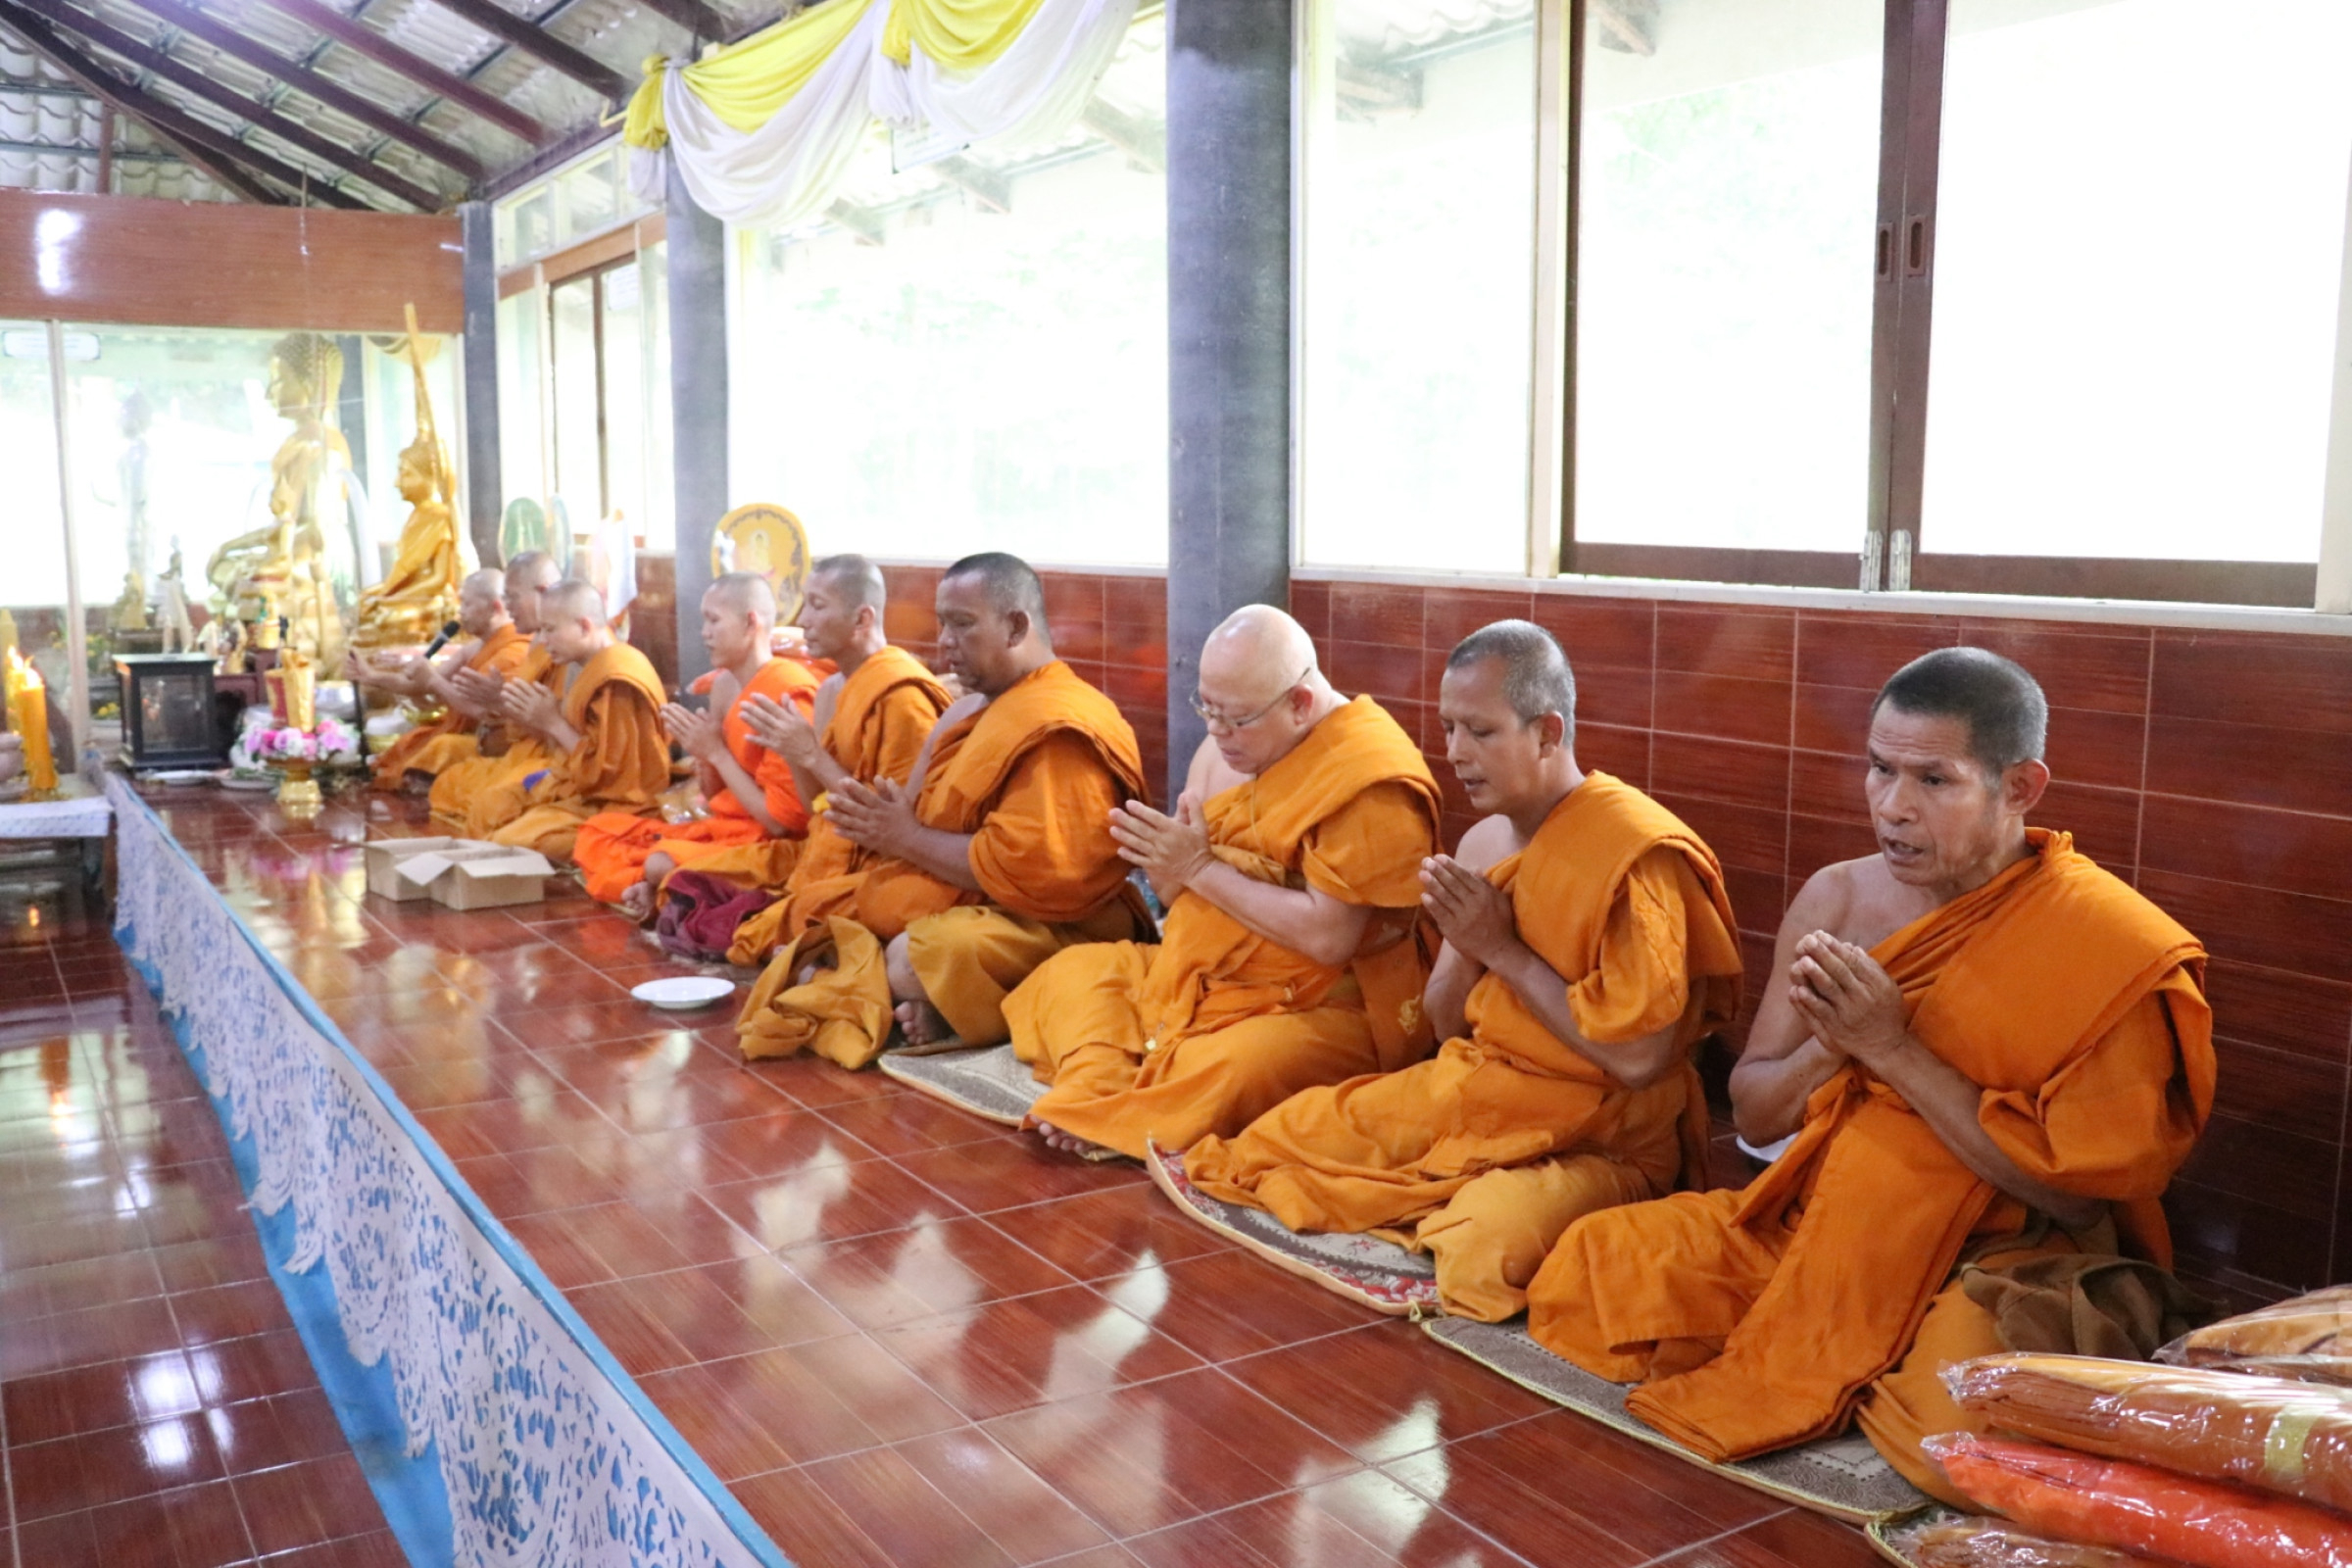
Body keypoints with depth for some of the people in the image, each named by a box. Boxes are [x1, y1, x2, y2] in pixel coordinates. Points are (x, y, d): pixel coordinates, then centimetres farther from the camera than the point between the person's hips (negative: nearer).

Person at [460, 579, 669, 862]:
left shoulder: (617, 681, -24)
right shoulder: (583, 667, 6)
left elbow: (605, 770, -25)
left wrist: (553, 722, -20)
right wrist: (524, 721, -1)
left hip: (610, 804, -10)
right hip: (574, 783, 10)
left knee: (509, 844, -19)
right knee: (486, 806, 16)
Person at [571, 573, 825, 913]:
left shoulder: (787, 691, -19)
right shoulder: (723, 683, 6)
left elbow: (783, 820, -19)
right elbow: (717, 796, 16)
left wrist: (716, 752, -15)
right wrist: (701, 753, -5)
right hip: (722, 828, 9)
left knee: (664, 864, -32)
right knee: (598, 832, 6)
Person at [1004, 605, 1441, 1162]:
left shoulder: (1368, 777, -19)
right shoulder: (1227, 747, 6)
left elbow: (1329, 937, -26)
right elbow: (1181, 893, 11)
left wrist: (1203, 869, -20)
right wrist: (1169, 866, -14)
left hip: (1321, 1009, -9)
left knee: (1225, 1075, -36)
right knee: (1071, 973, 4)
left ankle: (1098, 1117, -12)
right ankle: (1100, 1092, -21)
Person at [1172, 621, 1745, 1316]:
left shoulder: (1640, 851, -18)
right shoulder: (1482, 842, 5)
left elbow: (1639, 1060, -23)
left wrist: (1504, 951, -17)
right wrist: (1466, 945, -10)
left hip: (1599, 1138, -6)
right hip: (1474, 1092, 7)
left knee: (1482, 1247, -34)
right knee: (1278, 1133, -3)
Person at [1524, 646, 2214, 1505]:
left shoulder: (2110, 947, -15)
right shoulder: (1835, 897, 1)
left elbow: (2075, 1191, -17)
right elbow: (1753, 1114, 8)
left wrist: (1894, 1050, -21)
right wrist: (1828, 1049, -16)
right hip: (1823, 1224, 4)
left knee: (1969, 1420, -38)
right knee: (1588, 1266, -15)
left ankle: (1807, 1371, -6)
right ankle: (1829, 1365, 1)